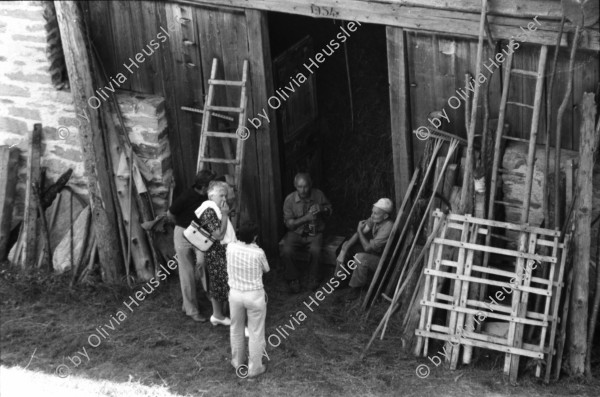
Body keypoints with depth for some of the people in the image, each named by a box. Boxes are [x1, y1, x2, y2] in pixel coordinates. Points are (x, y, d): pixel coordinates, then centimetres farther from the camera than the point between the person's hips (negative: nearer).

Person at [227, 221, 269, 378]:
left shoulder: (230, 247, -12)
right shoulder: (258, 253, -20)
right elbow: (266, 269, -1)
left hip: (235, 293, 4)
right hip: (254, 295, -4)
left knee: (236, 329, 23)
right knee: (256, 333, 11)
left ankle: (237, 362, 39)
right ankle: (254, 368, 20)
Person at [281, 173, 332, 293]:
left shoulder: (318, 195, -7)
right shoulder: (289, 199, -10)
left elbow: (329, 209, 8)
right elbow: (289, 223, -9)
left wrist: (322, 209, -16)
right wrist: (305, 218, -24)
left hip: (314, 233, 0)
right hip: (296, 233, 0)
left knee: (315, 250, -32)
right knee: (286, 251, -27)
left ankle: (312, 278, -5)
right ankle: (293, 279, -2)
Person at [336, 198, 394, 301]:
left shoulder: (388, 227, -32)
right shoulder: (374, 219, -8)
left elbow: (368, 247, -29)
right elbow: (358, 234, -4)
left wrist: (360, 231, -17)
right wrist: (344, 250, -14)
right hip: (373, 251, 9)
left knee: (360, 257, -34)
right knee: (347, 245, 5)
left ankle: (355, 289, -13)